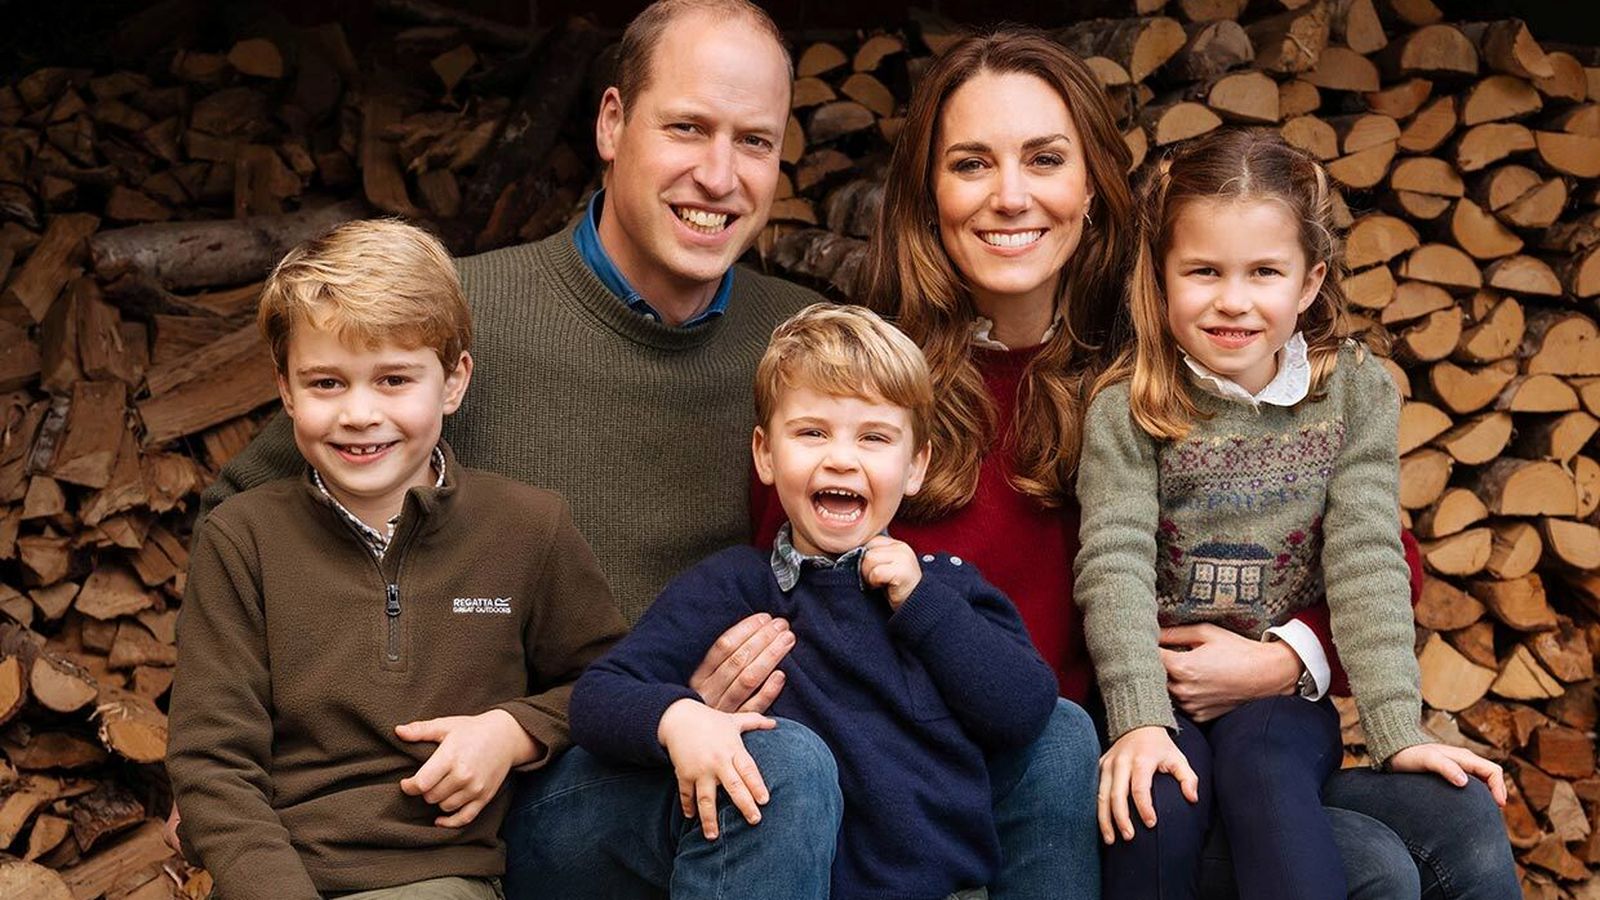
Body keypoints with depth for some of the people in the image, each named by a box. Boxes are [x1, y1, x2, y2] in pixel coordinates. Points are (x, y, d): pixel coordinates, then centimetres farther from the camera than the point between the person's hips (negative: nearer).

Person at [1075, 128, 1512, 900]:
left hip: (1284, 687, 1)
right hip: (1160, 684, 0)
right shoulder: (1126, 409, -6)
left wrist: (1399, 729, -16)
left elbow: (1366, 562, -7)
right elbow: (1114, 567, -15)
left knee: (1264, 773, -31)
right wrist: (1140, 720, -28)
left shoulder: (1356, 393, -1)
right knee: (1158, 807, -28)